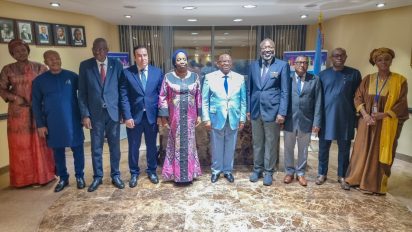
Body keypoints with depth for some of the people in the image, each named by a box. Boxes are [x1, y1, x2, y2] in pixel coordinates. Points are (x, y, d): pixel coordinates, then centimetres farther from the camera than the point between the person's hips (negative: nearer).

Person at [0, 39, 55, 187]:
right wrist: (14, 97, -12)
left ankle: (43, 175, 15)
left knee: (40, 143, 4)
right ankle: (23, 178, 15)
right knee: (20, 145, 5)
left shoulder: (39, 68, 4)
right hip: (18, 113, 1)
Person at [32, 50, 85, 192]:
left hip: (73, 120, -1)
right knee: (58, 151, 10)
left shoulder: (72, 76, 0)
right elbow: (36, 104, 4)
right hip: (53, 123, 1)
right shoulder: (39, 81, 2)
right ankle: (63, 178, 25)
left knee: (77, 148, 5)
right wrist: (40, 124, -1)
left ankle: (80, 176, 21)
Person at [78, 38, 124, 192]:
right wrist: (85, 114, -6)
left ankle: (115, 175, 24)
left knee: (114, 146, 9)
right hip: (95, 113, 0)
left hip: (113, 111, 0)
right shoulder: (85, 66, 0)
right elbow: (82, 93, 0)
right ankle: (97, 177, 25)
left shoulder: (116, 65, 0)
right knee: (96, 147, 9)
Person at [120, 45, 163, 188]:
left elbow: (161, 95, 2)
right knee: (133, 147, 11)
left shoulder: (157, 72, 1)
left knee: (151, 145, 14)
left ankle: (152, 171, 34)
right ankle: (134, 173, 30)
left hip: (152, 115, 1)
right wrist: (127, 116, -13)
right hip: (134, 116, -1)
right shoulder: (127, 73, -3)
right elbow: (123, 96, -6)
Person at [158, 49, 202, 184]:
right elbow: (163, 97, -2)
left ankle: (189, 172, 22)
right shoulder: (168, 77, -2)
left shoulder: (194, 76, 4)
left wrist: (199, 115, 4)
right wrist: (163, 115, -7)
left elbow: (198, 96, 6)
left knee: (189, 142, 9)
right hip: (175, 115, -2)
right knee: (176, 142, 6)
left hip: (190, 115, 2)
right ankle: (176, 173, 18)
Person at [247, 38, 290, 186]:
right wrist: (248, 109, 7)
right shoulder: (253, 66, 7)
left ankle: (268, 171, 22)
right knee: (257, 143, 14)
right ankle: (257, 169, 29)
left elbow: (285, 91, -6)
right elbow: (249, 89, 10)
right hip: (256, 111, 3)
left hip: (272, 111, -3)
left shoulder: (282, 65, -4)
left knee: (271, 144, 7)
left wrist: (282, 112, -12)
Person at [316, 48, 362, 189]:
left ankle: (342, 176, 22)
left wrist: (357, 115, 2)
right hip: (326, 116, 0)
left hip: (345, 117, 0)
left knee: (344, 148, 9)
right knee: (323, 147, 8)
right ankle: (322, 173, 22)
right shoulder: (323, 75, 4)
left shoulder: (354, 74, 2)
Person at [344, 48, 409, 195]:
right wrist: (365, 114, -13)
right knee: (362, 152, 8)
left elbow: (402, 104, -6)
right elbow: (358, 98, 2)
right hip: (367, 122, 3)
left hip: (387, 125, -2)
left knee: (381, 154, 5)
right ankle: (359, 179, 22)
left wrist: (383, 114, -17)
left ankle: (376, 185, 16)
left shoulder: (400, 80, -3)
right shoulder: (368, 79, 5)